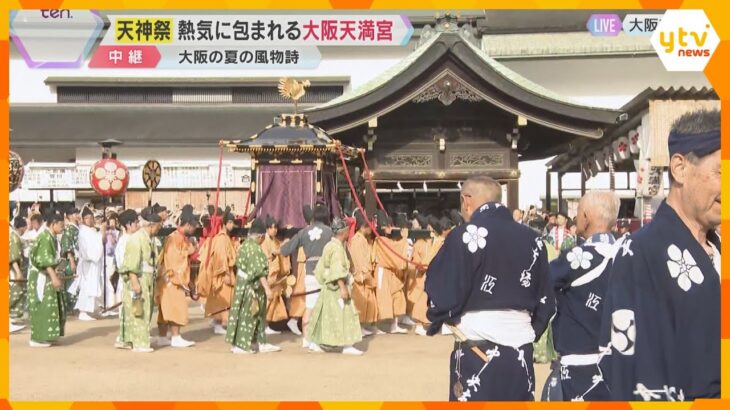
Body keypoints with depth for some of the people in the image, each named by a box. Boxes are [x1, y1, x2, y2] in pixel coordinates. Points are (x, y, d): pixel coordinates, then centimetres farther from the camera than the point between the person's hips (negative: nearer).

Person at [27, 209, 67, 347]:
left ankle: (44, 336, 18)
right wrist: (54, 276, -30)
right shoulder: (45, 237, -18)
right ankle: (37, 338, -1)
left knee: (48, 306, 12)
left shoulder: (50, 237, 12)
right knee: (42, 307, -6)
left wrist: (55, 274, 20)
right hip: (42, 277, -10)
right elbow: (44, 259, -25)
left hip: (47, 276, 10)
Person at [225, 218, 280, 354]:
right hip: (252, 287, -9)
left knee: (257, 315, 15)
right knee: (247, 315, 0)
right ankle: (240, 345, 7)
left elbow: (239, 265, 13)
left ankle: (261, 343, 22)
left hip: (243, 284, 9)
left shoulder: (244, 245, 9)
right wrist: (267, 289, -23)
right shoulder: (255, 248, -19)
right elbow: (259, 271, -23)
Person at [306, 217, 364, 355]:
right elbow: (337, 270, -24)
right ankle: (347, 345, -4)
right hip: (336, 287, -10)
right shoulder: (337, 247, -17)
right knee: (343, 314, -6)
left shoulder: (332, 245, 13)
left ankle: (315, 343, 17)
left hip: (330, 286, 10)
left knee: (325, 315, 12)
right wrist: (343, 287, -27)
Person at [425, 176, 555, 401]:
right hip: (520, 352, 6)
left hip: (479, 353, -6)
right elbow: (545, 300, 8)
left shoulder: (466, 235, -10)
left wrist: (436, 319, 6)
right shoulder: (532, 239, 7)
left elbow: (443, 293, -13)